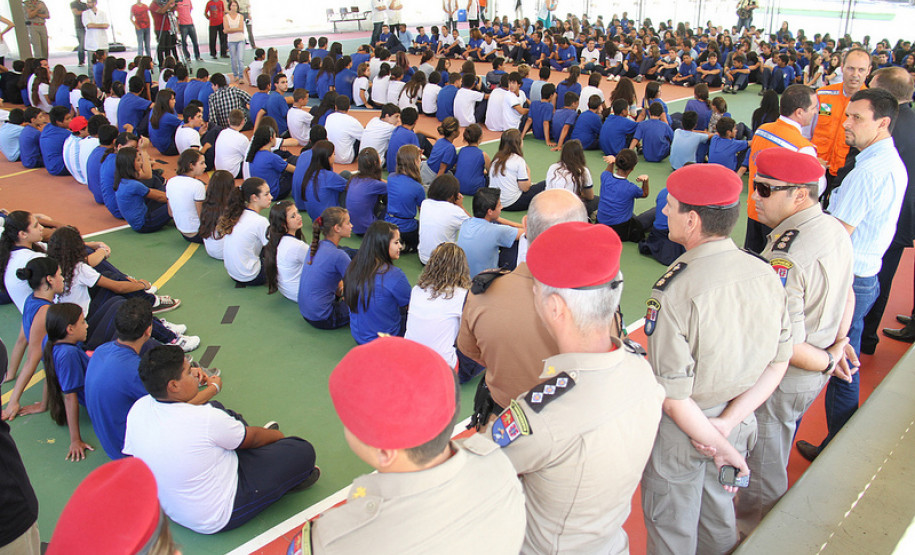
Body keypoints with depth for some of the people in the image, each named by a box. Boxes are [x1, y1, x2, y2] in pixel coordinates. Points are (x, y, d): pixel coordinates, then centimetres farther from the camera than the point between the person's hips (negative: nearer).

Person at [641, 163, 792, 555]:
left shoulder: (674, 293, -29)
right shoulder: (766, 274, -9)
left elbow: (673, 395, -26)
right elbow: (778, 362, -3)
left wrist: (717, 444, -13)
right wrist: (728, 423, -8)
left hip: (682, 428, -6)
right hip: (738, 421, 6)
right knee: (718, 514, 30)